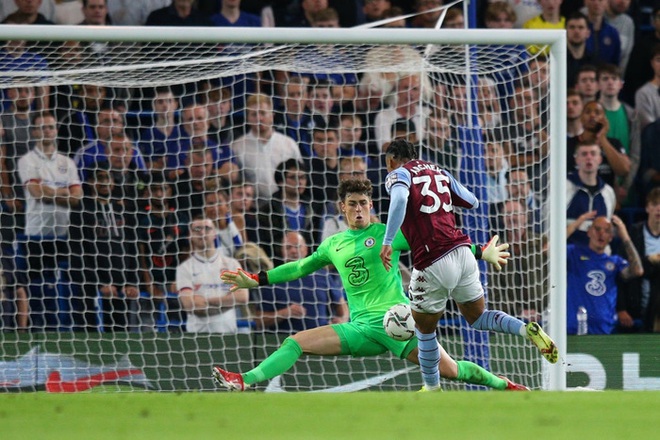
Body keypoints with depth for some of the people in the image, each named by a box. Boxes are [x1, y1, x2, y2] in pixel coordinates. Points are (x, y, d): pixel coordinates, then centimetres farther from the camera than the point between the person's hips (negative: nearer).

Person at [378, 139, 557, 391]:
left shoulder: (398, 174, 1)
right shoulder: (439, 172, 19)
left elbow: (400, 199, -23)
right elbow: (473, 202, 23)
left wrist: (387, 242, -23)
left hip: (433, 264, -6)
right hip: (462, 252, 6)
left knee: (424, 329, 14)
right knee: (477, 317, 18)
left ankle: (432, 389, 23)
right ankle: (528, 330, -6)